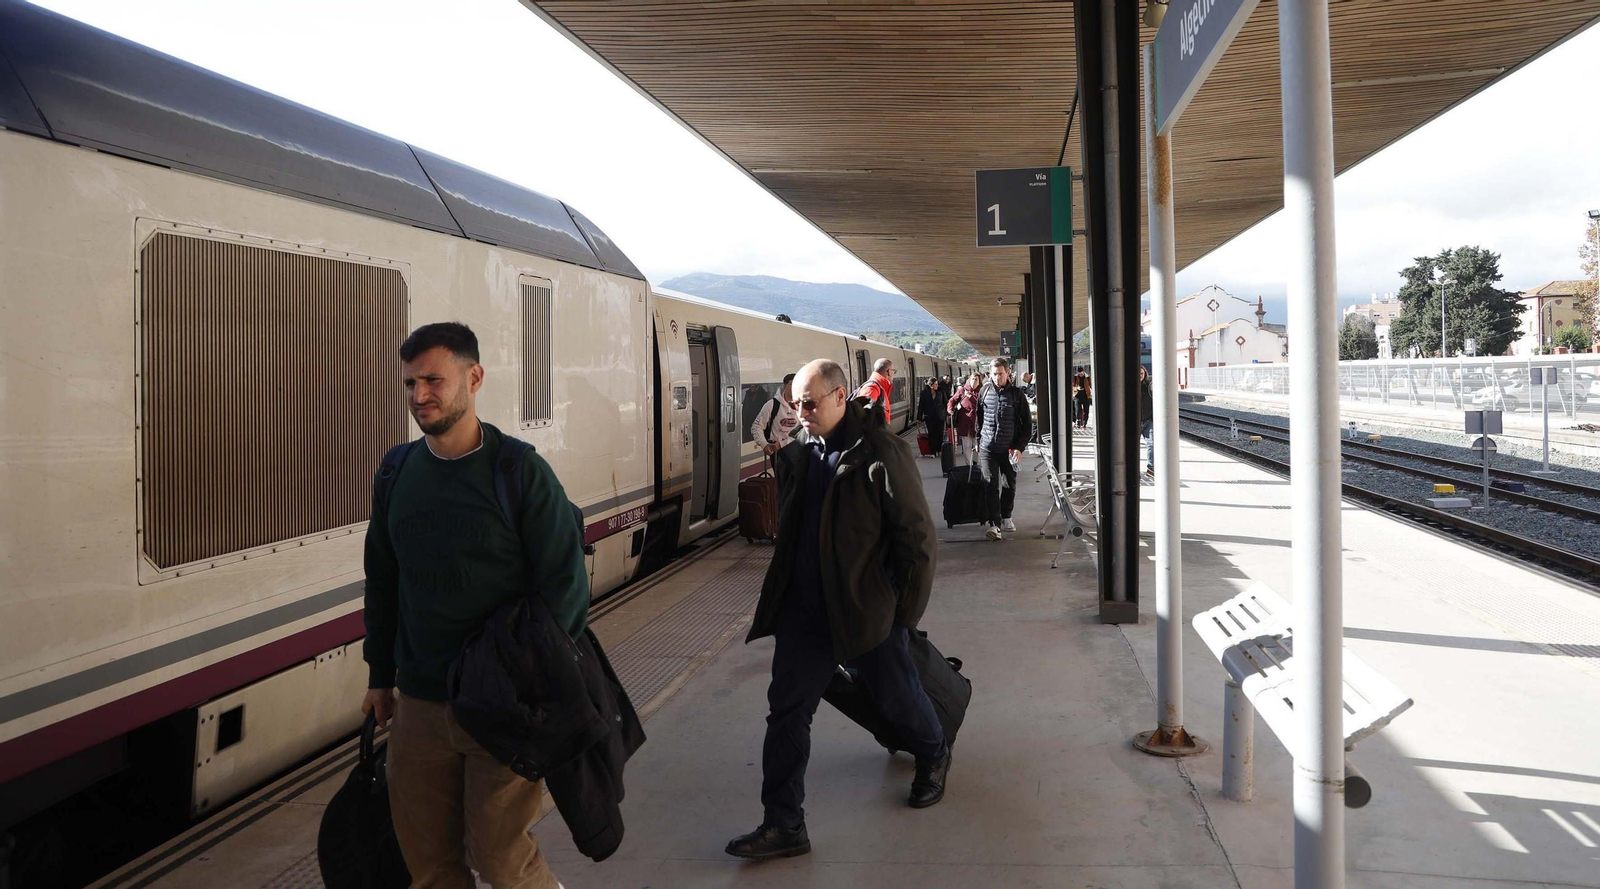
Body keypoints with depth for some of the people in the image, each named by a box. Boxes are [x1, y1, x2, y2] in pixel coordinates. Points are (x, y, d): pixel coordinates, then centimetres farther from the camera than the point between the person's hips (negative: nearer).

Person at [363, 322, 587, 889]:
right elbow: (382, 583, 16)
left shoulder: (520, 472, -9)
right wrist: (380, 676, 15)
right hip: (418, 705, 5)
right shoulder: (396, 475, 6)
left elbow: (566, 583, -9)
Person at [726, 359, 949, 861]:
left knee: (897, 697, 14)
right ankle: (783, 825, 10)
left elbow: (917, 537, -13)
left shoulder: (881, 453, -16)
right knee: (787, 711, 2)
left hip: (868, 608, -5)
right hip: (804, 608, 5)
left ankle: (933, 758, 46)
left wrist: (905, 611, -10)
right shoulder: (799, 453, 4)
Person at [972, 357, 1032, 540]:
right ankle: (994, 524, -11)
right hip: (988, 448, 0)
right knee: (991, 486, -8)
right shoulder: (985, 391, 2)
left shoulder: (1017, 394, -3)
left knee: (1009, 485, 11)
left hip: (1009, 449, 0)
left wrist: (1019, 446, -8)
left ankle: (1006, 517, 30)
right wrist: (979, 441, 12)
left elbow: (1027, 423, 0)